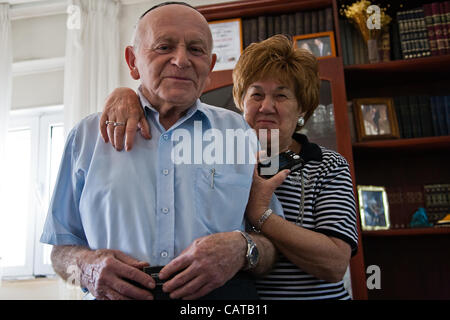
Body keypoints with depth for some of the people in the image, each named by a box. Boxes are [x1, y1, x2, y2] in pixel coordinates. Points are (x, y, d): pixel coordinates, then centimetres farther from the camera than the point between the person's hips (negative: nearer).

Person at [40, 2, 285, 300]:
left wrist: (243, 249, -12)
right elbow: (61, 248, 13)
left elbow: (276, 242, 8)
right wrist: (85, 265, -8)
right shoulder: (89, 135, 8)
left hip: (222, 295, 1)